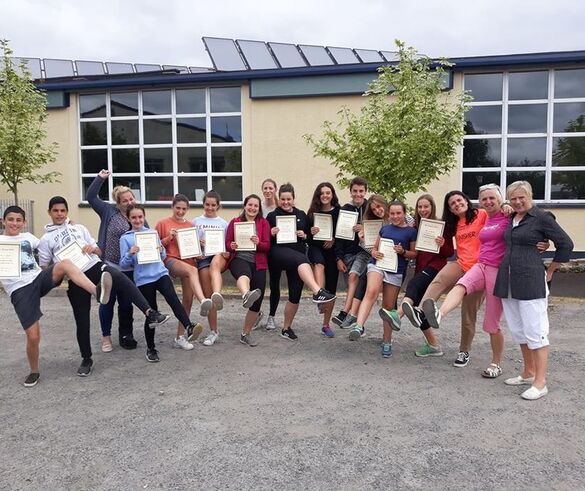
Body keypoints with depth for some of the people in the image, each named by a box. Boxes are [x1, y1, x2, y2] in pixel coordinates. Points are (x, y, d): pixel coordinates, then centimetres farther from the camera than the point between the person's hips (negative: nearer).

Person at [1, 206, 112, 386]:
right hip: (20, 290, -2)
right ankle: (34, 372, 19)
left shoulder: (28, 237, 18)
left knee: (65, 264, -31)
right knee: (33, 336, -7)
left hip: (40, 278, 3)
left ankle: (97, 291, -51)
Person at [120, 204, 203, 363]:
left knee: (173, 298, -25)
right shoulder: (125, 238, 6)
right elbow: (123, 264, 2)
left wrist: (161, 251, -5)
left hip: (161, 273, 2)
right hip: (143, 279, -2)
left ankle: (189, 327, -39)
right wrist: (130, 254, -17)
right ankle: (150, 348, 20)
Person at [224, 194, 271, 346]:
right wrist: (231, 246, -14)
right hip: (239, 259, -2)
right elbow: (227, 243, 9)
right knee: (244, 275, -40)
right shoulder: (235, 222, 13)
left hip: (258, 263, 2)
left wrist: (258, 243, -17)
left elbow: (267, 246, 4)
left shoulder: (264, 223, 13)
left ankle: (246, 333, 17)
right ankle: (246, 295, -74)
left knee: (257, 302, 0)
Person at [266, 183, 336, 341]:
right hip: (278, 252, -4)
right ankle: (317, 291, -55)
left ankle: (286, 328, 17)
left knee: (295, 295, 0)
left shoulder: (302, 215, 16)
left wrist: (304, 236, -1)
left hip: (298, 258, 4)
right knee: (301, 259, -37)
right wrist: (271, 234, -12)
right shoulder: (272, 216, 9)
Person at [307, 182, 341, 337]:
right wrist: (311, 232, -15)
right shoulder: (312, 212, 4)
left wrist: (334, 240, -13)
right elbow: (305, 234, 7)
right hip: (316, 248, 0)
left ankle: (326, 325, 16)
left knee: (331, 288, 3)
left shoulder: (339, 211, 0)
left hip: (332, 251, 0)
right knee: (319, 263, -38)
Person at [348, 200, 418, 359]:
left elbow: (414, 254, 7)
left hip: (396, 271, -1)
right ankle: (358, 326, -41)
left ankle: (387, 341, 19)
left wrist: (403, 251, -12)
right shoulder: (384, 229, 14)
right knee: (371, 292, -29)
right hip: (377, 264, 1)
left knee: (388, 307, 6)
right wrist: (374, 253, -3)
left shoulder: (411, 231, 5)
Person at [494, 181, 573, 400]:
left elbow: (566, 244, -1)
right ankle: (528, 373, 28)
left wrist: (549, 271, 1)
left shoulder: (541, 218, -5)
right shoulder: (510, 219, 13)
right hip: (508, 281, 7)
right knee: (518, 330, 14)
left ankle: (540, 383, 1)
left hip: (530, 282, -7)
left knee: (535, 331, -4)